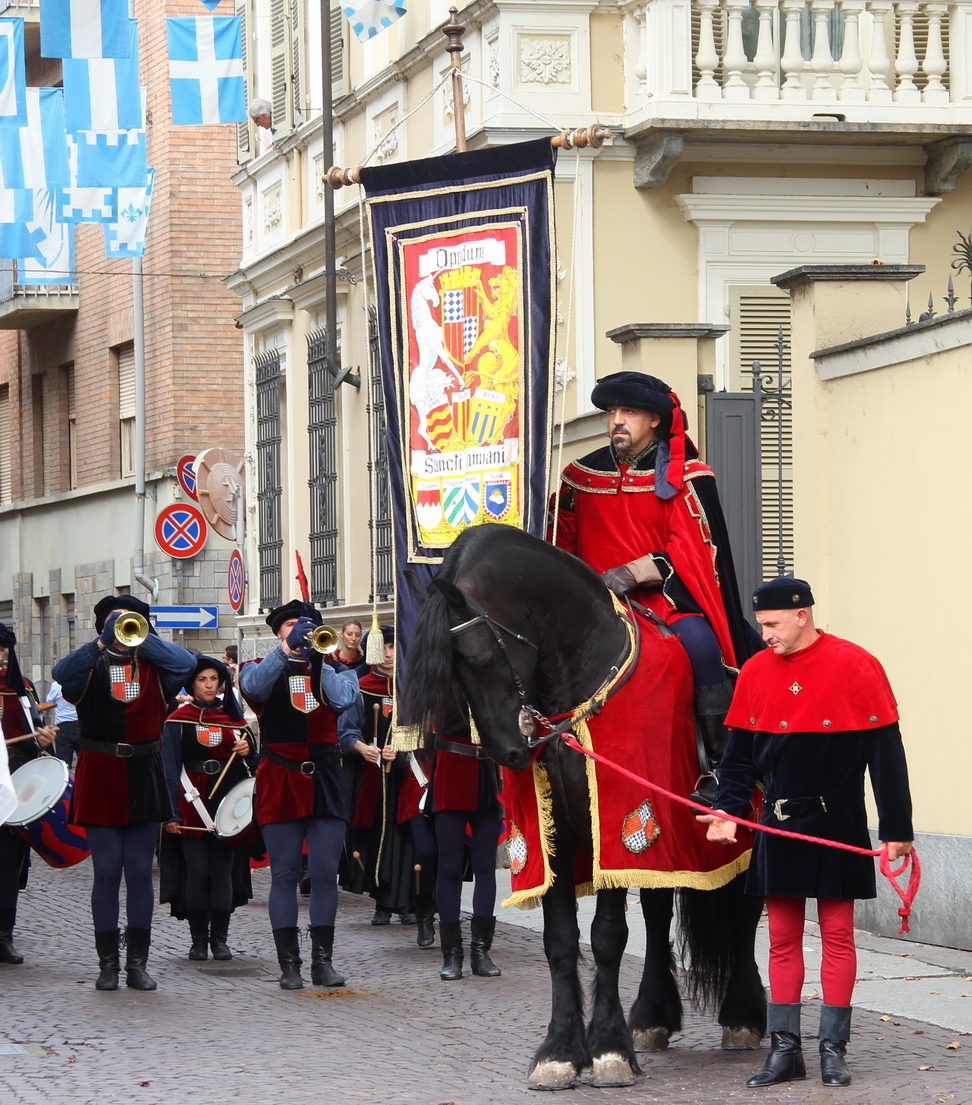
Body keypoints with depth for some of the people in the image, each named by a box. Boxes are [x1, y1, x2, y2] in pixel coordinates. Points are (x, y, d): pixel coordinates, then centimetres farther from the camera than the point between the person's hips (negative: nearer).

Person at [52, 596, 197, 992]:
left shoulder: (153, 667, 7)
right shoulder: (91, 666, 3)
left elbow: (186, 663, -13)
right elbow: (62, 673, -19)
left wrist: (140, 637, -16)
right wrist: (104, 641, -27)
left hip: (143, 779, 1)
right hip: (100, 779, -1)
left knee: (140, 873, 3)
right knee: (106, 872, 0)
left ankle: (138, 963, 8)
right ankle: (107, 964, 5)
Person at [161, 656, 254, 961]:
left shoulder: (233, 717, 13)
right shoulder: (178, 720, 2)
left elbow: (248, 764, 20)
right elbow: (169, 768, -3)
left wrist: (247, 751, -4)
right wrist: (171, 812, -11)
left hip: (227, 802, 3)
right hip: (193, 805, -3)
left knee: (223, 870, 0)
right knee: (197, 872, -4)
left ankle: (220, 939, 5)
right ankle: (198, 939, 4)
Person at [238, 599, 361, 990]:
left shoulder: (329, 668, 13)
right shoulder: (262, 668, 7)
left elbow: (345, 698, -8)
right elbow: (253, 686, -17)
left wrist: (318, 657, -13)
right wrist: (287, 648, -26)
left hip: (325, 780, 2)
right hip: (280, 779, -2)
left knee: (325, 873, 1)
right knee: (285, 874, -1)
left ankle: (322, 961, 7)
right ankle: (289, 964, 1)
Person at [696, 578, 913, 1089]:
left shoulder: (855, 666, -10)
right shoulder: (755, 672, 3)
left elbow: (886, 754, -8)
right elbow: (740, 754, 10)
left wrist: (896, 830, -9)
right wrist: (728, 807, -6)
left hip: (837, 824, -4)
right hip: (778, 825, 4)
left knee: (837, 935, 2)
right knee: (783, 938, 6)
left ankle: (833, 1047, 9)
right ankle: (784, 1048, 11)